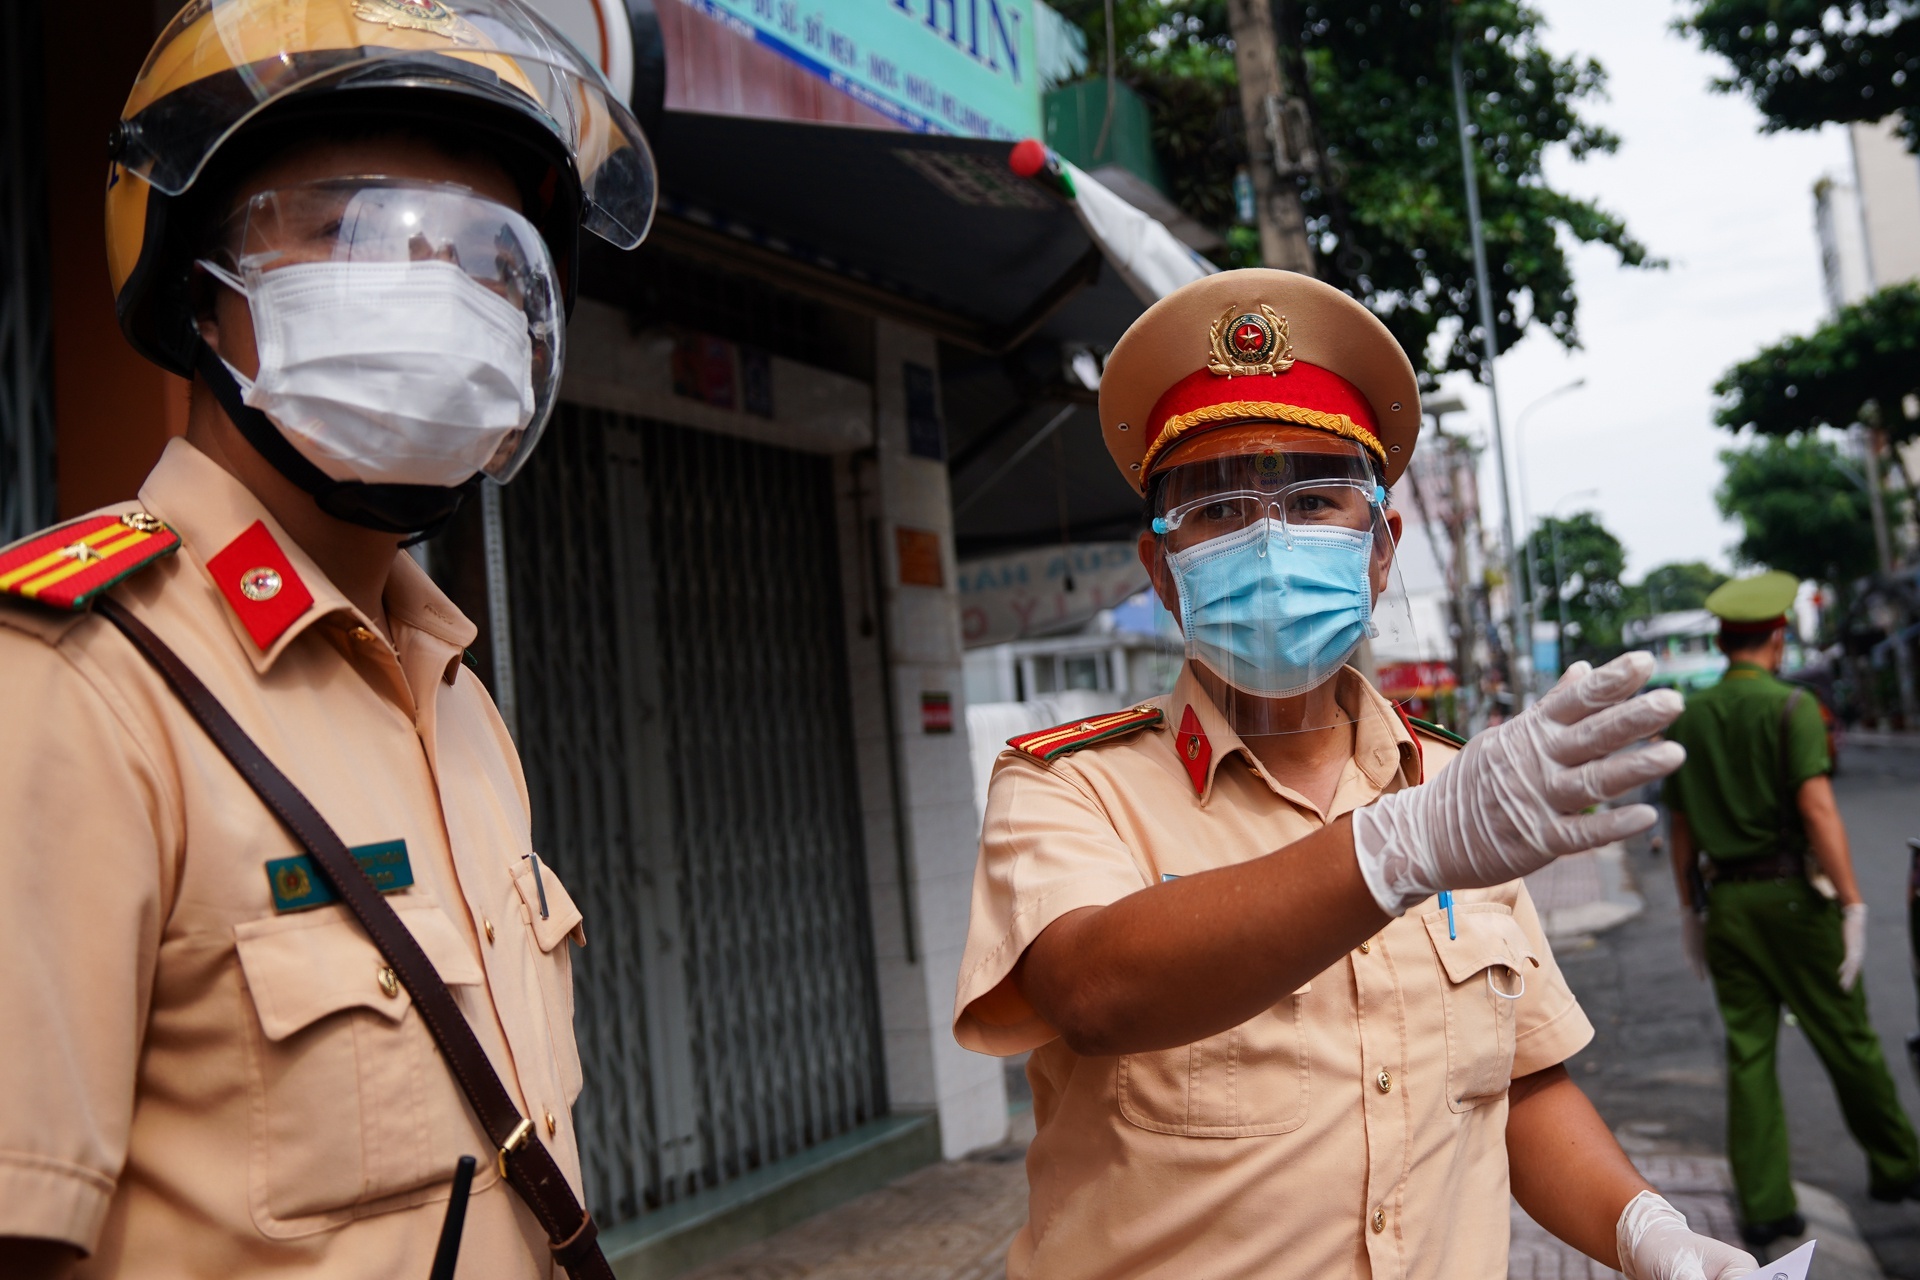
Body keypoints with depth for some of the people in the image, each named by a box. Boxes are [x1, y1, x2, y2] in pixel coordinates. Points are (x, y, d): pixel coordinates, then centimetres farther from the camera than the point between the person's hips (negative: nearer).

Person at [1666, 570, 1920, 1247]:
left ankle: (1764, 1205, 6)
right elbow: (1817, 808, -18)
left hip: (1726, 901, 4)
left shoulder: (1688, 718, 7)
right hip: (1793, 893, -4)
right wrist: (1854, 904, -17)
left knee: (1748, 1052, 5)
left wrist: (1690, 911, 18)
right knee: (1846, 1040, 11)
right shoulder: (1792, 706, -9)